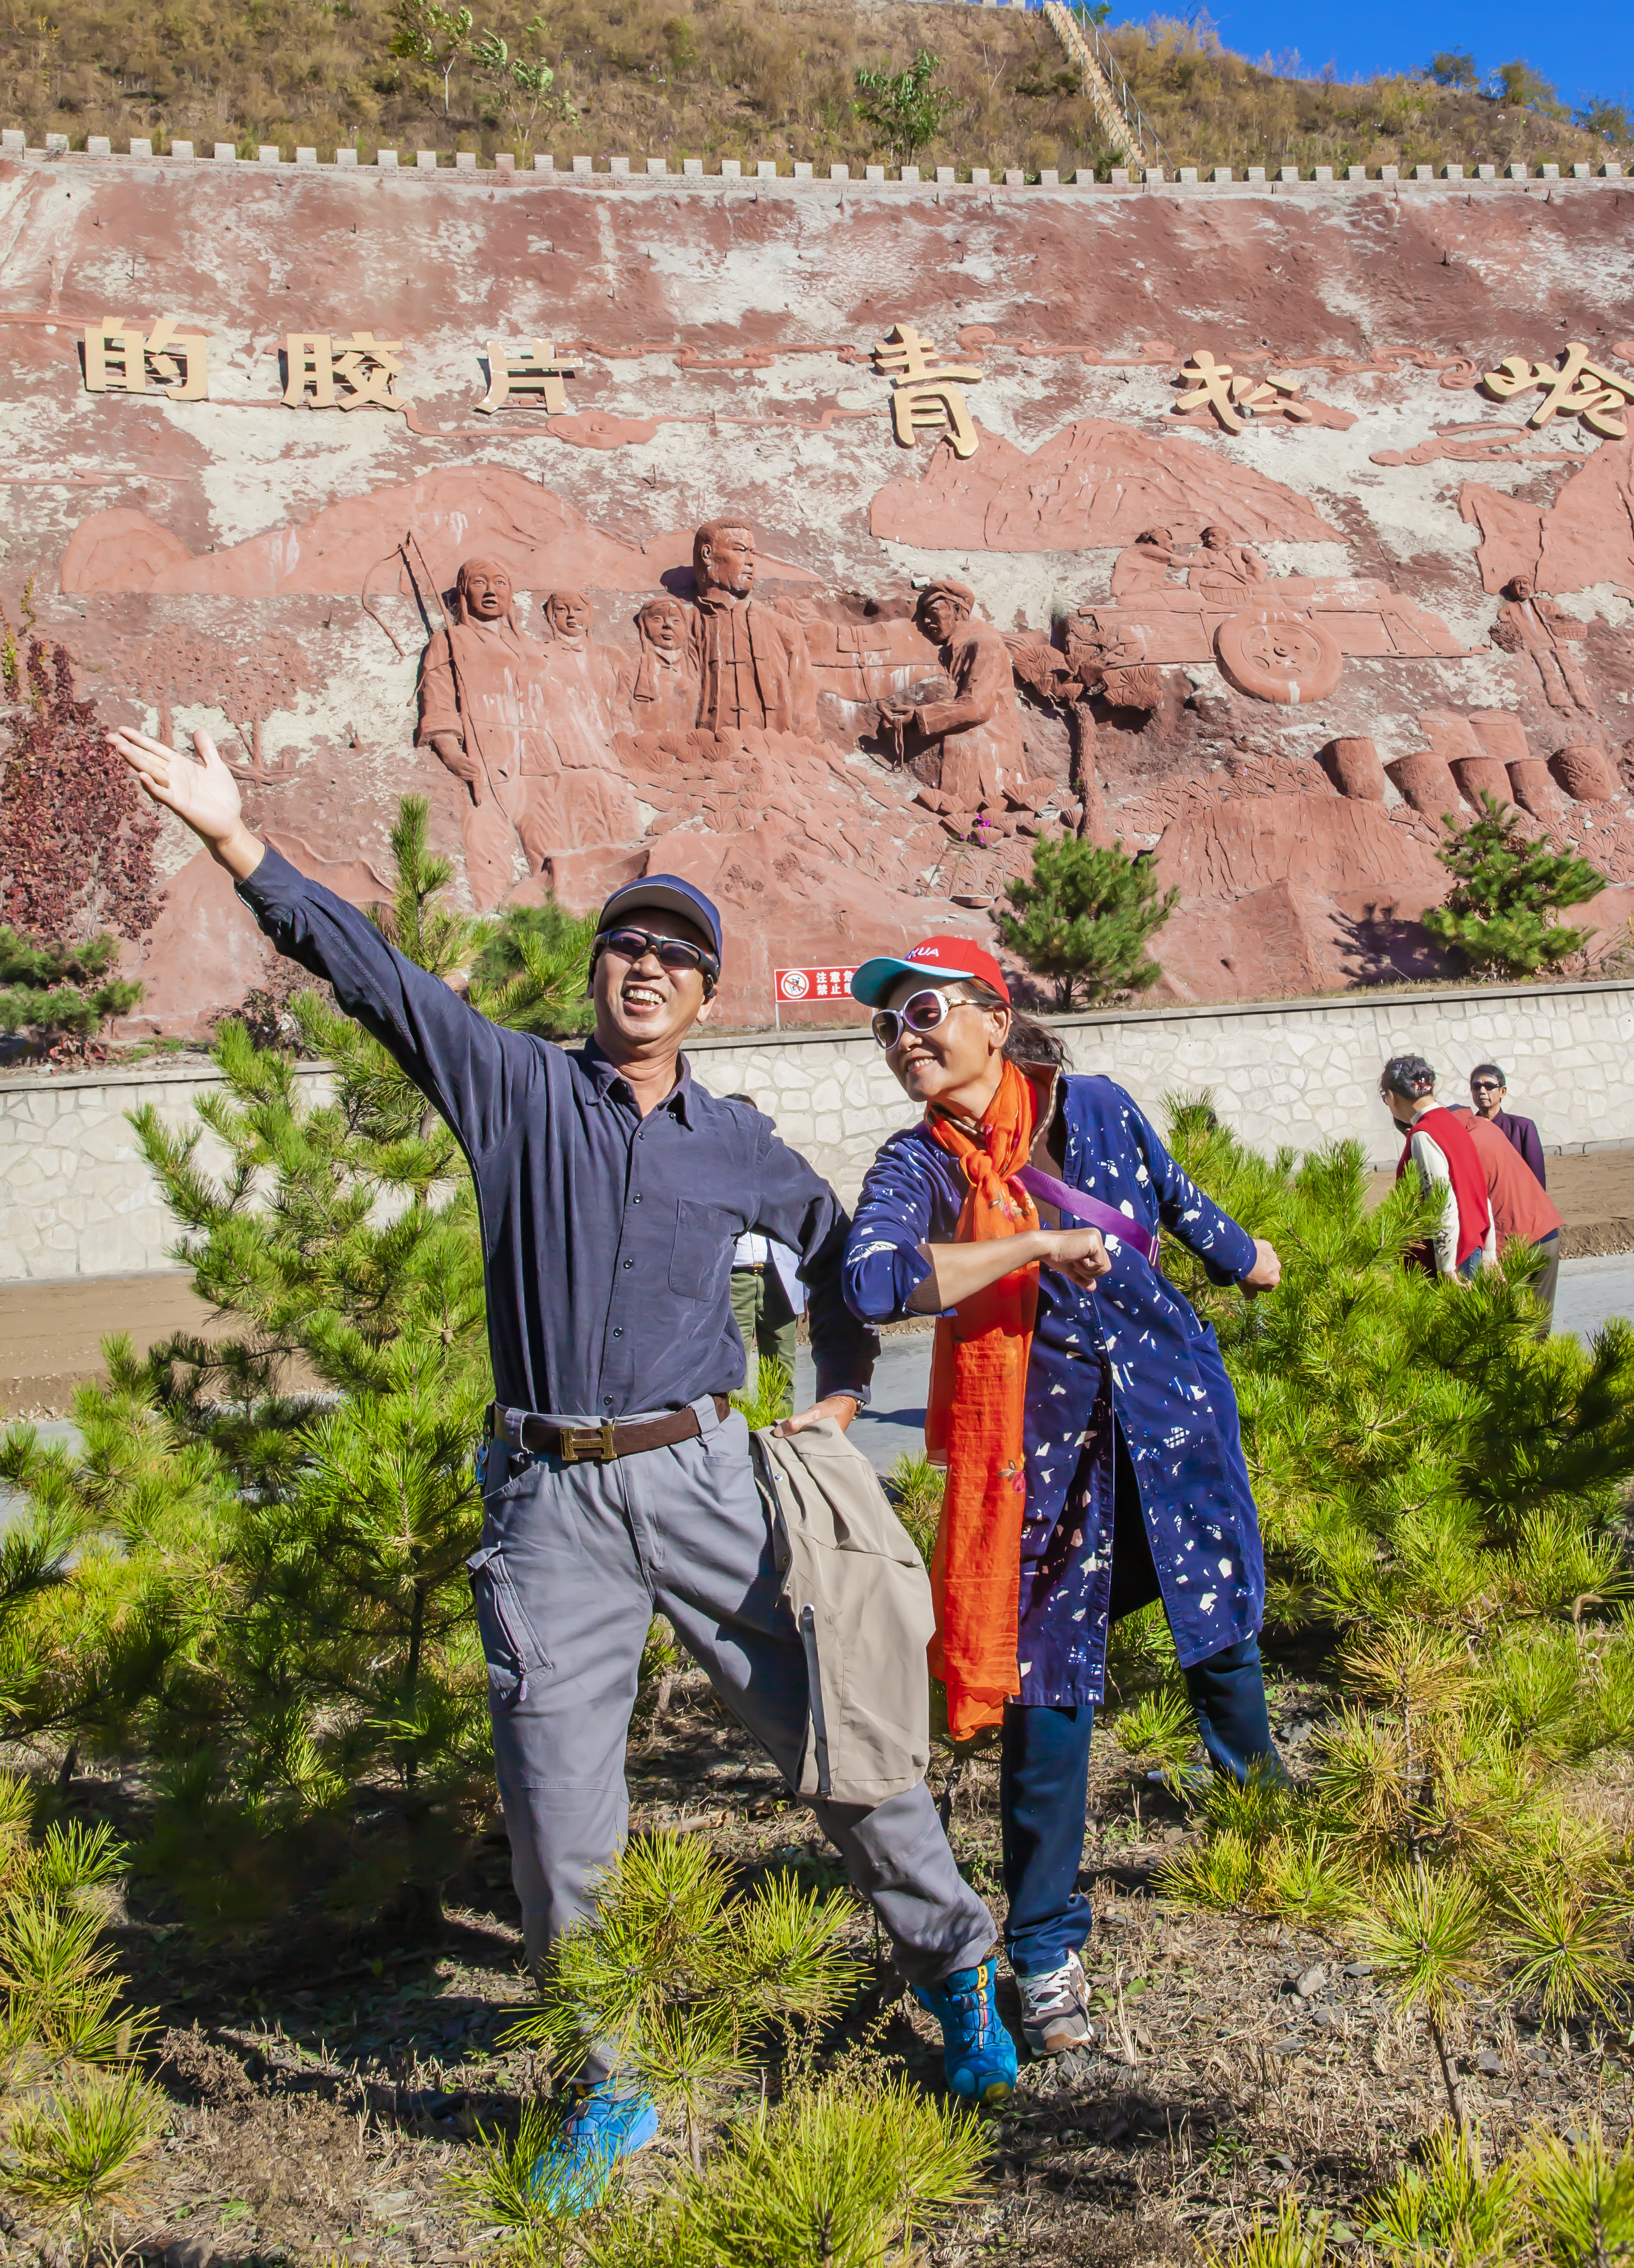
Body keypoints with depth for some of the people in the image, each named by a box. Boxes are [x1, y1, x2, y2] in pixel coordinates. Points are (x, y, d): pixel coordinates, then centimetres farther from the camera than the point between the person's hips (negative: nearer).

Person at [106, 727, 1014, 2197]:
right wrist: (236, 841, -10)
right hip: (552, 1502, 0)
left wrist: (844, 1389, 21)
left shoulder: (737, 1147, 8)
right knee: (560, 1820, 4)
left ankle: (952, 1966, 26)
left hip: (703, 1478, 1)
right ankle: (612, 2087, 23)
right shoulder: (516, 1086, 3)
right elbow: (369, 970, -4)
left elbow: (836, 1243, 26)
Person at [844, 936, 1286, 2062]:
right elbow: (874, 1282, -27)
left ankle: (1261, 1792, 46)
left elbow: (1181, 1201, 20)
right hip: (1039, 1438, -2)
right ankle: (1047, 1949, 18)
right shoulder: (916, 1165, -6)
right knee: (1047, 1689, 2)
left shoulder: (1098, 1109, 0)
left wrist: (1249, 1259, 37)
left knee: (1226, 1624, 12)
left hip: (1172, 1413, 2)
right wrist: (1042, 1245, -26)